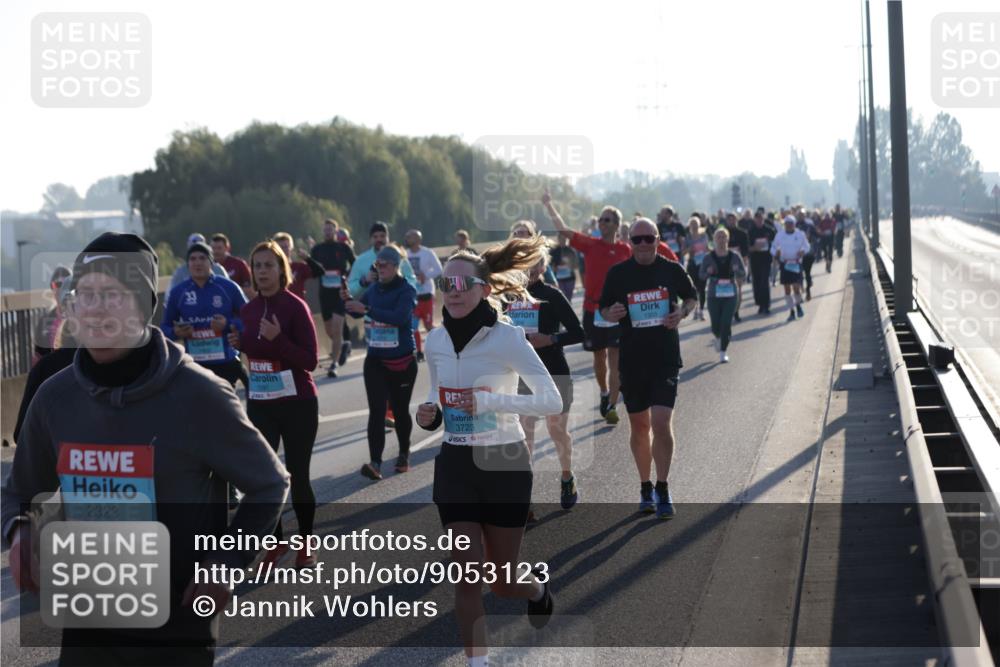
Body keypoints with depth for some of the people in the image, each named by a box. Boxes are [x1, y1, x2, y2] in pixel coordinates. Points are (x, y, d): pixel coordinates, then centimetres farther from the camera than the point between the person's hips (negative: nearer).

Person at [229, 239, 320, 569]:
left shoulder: (295, 307, -12)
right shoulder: (249, 310, 5)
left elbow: (309, 361, -16)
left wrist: (277, 338, -26)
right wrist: (240, 343, 0)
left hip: (297, 405, -5)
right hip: (260, 404, 5)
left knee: (297, 476, 3)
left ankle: (306, 544, 21)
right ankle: (275, 542, 18)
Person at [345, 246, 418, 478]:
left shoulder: (406, 291, -11)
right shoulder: (374, 290, 6)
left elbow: (400, 317, -27)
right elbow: (356, 312, 5)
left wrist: (367, 309, -33)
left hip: (402, 361, -3)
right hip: (375, 360, 4)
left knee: (400, 409, 11)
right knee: (376, 411, -8)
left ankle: (404, 455, 32)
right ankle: (375, 463, -15)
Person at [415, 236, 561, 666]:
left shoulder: (506, 338, -15)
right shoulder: (435, 341, 2)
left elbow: (552, 402, -18)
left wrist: (489, 400, -28)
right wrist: (428, 414, -5)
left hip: (504, 465, -4)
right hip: (455, 465, 4)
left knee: (501, 581, 9)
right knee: (466, 577, -5)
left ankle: (538, 586, 45)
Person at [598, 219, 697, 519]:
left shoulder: (672, 269, 0)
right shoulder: (618, 273, 1)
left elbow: (692, 297, 15)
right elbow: (604, 310, 9)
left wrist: (683, 312, -7)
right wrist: (612, 313, -15)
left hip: (666, 359, -2)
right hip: (632, 359, 2)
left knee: (661, 424, -12)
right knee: (639, 426, 10)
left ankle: (662, 489, 0)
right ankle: (646, 488, 25)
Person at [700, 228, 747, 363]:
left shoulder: (734, 256, 1)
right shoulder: (709, 258, -1)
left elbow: (743, 274, 2)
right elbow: (702, 275, -1)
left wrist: (737, 270, -21)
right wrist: (708, 272, -23)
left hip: (730, 294, 0)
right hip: (714, 295, 0)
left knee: (726, 323, -8)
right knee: (716, 325, 2)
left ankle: (723, 352, 3)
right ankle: (718, 338, 39)